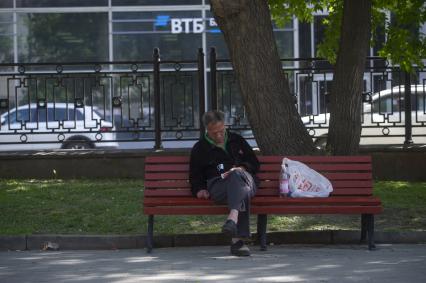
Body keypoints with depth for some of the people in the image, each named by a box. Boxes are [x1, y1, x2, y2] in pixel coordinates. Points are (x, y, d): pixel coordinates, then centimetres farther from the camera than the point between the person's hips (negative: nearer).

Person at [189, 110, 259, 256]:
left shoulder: (237, 140, 25)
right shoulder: (200, 148, 20)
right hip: (217, 185, -2)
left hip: (246, 180, 2)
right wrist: (199, 189, -1)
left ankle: (233, 217, -62)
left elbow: (254, 163, 23)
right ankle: (238, 238, -56)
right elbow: (195, 175, 21)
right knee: (242, 191, -40)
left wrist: (242, 168, 0)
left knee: (236, 175, -40)